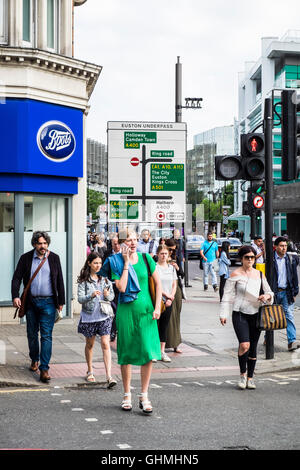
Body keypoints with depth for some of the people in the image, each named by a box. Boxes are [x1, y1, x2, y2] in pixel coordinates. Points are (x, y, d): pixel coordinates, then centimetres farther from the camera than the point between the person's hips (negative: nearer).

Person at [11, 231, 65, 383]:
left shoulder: (54, 258, 3)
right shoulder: (26, 258, 2)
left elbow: (59, 280, 8)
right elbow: (16, 278, 0)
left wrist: (61, 301, 6)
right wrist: (15, 296, -14)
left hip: (48, 302, -1)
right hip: (31, 302, 2)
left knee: (46, 335, -7)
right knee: (32, 334, 13)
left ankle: (44, 369, -8)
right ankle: (34, 360, 36)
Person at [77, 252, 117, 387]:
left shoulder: (105, 278, 4)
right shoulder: (83, 280, -4)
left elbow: (112, 296, 10)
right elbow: (80, 299, -10)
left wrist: (108, 295, -13)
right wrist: (91, 295, -28)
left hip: (104, 315, 1)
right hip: (89, 316, -1)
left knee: (105, 344, -9)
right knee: (90, 344, 14)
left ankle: (109, 376, -13)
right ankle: (90, 372, 33)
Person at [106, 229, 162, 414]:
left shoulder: (145, 258, 3)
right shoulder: (116, 262, -2)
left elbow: (158, 283, 7)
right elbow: (122, 287, -15)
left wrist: (157, 307, -1)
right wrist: (126, 263, -12)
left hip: (146, 310, 1)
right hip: (126, 311, -1)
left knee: (149, 353, -5)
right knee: (126, 354, 5)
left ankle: (144, 396, 6)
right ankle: (127, 395, 18)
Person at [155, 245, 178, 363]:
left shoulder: (171, 267, 12)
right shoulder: (154, 267, -5)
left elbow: (174, 285, 12)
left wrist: (170, 298, -2)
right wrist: (166, 294, -11)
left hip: (168, 302, 5)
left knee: (164, 326, 7)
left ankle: (162, 352, 11)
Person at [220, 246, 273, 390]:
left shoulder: (259, 274, 11)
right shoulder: (235, 274, -2)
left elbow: (270, 292, 20)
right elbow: (227, 295, -3)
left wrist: (267, 296, -4)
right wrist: (223, 314, -7)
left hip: (256, 314, 4)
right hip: (240, 314, -4)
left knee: (253, 348, 7)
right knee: (244, 345, -18)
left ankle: (250, 378, 19)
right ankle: (243, 374, 3)